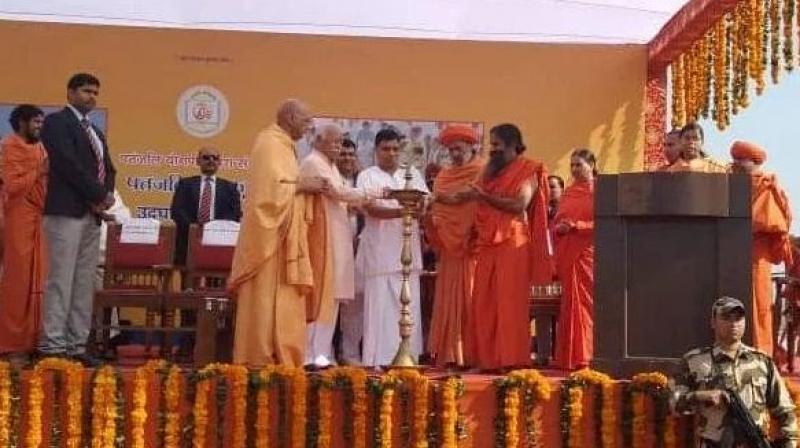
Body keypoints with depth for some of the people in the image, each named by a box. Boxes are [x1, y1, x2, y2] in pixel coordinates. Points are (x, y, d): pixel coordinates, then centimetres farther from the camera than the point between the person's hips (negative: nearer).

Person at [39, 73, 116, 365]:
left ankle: (76, 344, 7)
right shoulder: (57, 122, -2)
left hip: (92, 214, 8)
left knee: (85, 284, 5)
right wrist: (98, 194, -12)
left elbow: (107, 168, 19)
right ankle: (52, 346, -7)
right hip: (66, 210, -8)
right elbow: (68, 163, -14)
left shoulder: (96, 132, 23)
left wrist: (107, 194, -2)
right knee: (61, 280, -9)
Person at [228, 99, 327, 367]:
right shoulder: (270, 143, -12)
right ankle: (260, 358, -2)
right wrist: (303, 186, -11)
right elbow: (272, 186, -22)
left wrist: (304, 187, 6)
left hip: (282, 235, 10)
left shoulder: (282, 145, 16)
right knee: (266, 297, -6)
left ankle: (279, 356, 12)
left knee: (279, 300, 9)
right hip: (269, 233, -10)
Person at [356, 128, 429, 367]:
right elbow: (371, 209, -9)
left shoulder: (413, 174, 17)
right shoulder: (367, 176, 5)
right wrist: (402, 212, -23)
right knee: (380, 305, -7)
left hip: (408, 251, 4)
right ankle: (379, 360, -5)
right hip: (380, 252, -3)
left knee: (409, 306, 1)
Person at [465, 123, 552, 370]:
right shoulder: (492, 171, 21)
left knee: (510, 301, -8)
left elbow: (520, 204, -13)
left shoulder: (528, 170, 1)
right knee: (484, 303, 0)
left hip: (513, 243, -6)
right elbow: (480, 205, 16)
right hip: (488, 244, 6)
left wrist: (485, 196, -11)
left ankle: (512, 360, -6)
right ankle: (489, 359, 3)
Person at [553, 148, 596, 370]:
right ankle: (569, 357, 6)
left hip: (588, 253, -5)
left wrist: (575, 225, -16)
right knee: (570, 303, 4)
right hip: (567, 254, 5)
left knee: (586, 302, -5)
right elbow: (556, 222, 20)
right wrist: (559, 228, -2)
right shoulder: (568, 192, 17)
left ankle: (586, 356, -2)